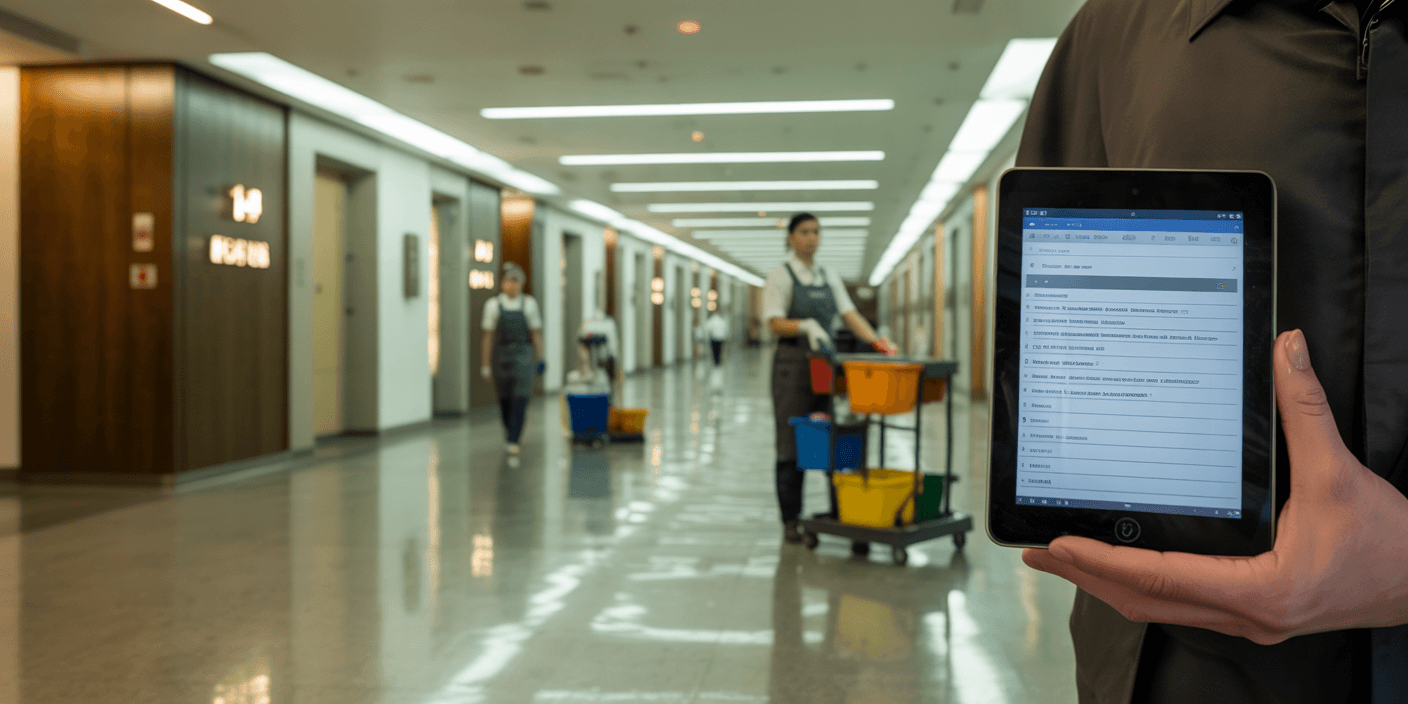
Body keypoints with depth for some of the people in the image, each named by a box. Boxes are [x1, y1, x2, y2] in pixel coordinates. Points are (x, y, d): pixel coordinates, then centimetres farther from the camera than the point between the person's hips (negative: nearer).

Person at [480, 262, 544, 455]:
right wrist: (486, 364, 3)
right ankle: (509, 429, 39)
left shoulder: (529, 304, 2)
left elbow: (536, 334, 6)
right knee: (504, 398, 10)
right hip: (501, 355, 1)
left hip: (524, 354, -1)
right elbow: (489, 336, 3)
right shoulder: (493, 305, 1)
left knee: (520, 397, -12)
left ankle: (514, 441, -9)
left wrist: (539, 359, 5)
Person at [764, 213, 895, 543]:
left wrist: (877, 341, -10)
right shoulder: (780, 277, -2)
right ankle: (791, 521, 5)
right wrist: (806, 326, -29)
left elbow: (850, 315, 5)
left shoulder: (830, 278, 13)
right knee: (793, 445, -3)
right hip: (794, 364, -5)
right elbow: (776, 324, -11)